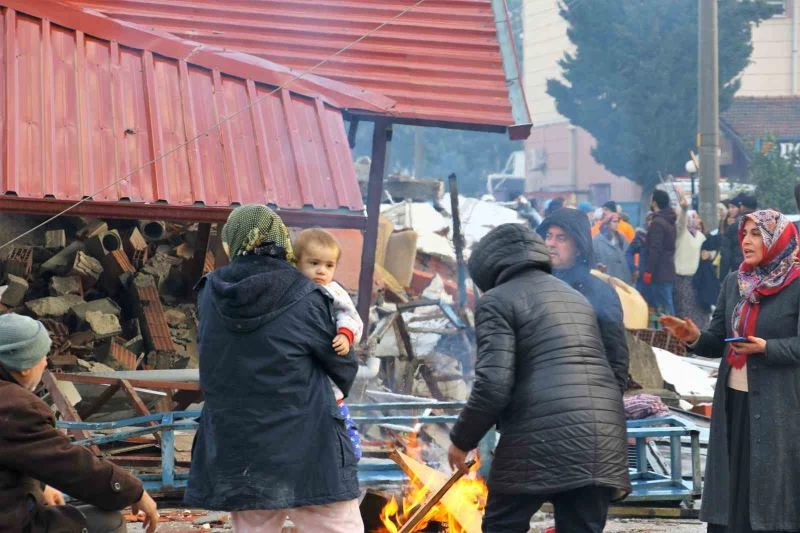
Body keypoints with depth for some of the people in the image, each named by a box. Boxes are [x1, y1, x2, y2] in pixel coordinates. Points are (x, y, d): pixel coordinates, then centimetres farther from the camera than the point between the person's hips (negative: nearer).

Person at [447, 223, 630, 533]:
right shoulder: (574, 297, 27)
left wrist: (462, 439, 4)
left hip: (543, 438, -6)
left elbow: (493, 385, -10)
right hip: (601, 439, 7)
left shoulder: (498, 300, 3)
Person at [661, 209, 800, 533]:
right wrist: (695, 337, -10)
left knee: (771, 491, -1)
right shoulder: (734, 282, 10)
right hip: (732, 401, 6)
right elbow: (718, 342, 9)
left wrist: (766, 348, -27)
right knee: (729, 493, 8)